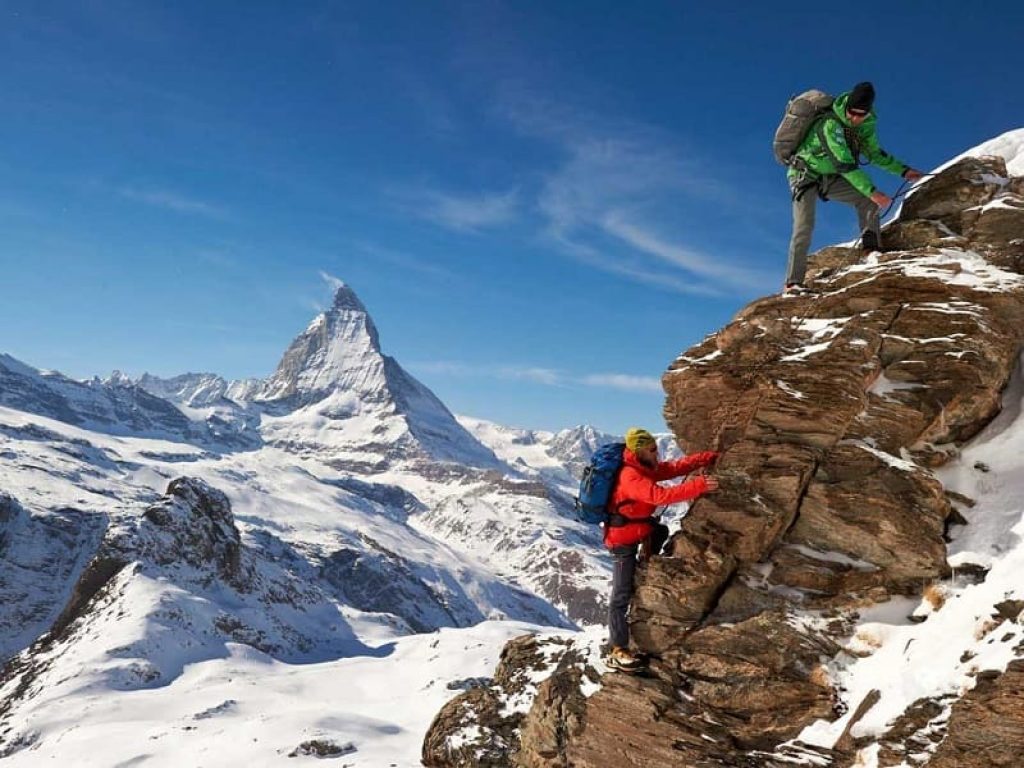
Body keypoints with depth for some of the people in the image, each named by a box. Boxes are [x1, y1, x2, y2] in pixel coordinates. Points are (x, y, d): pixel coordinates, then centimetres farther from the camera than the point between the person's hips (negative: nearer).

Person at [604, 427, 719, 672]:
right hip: (623, 538, -9)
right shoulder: (631, 477, -27)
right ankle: (617, 652, -4)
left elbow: (675, 467, 2)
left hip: (636, 529, 9)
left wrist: (709, 457, -5)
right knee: (622, 595, -7)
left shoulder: (645, 468, 3)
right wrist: (699, 486, -40)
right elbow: (661, 495, -38)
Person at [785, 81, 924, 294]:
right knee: (804, 226, -19)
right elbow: (844, 164, -34)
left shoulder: (865, 124, -5)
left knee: (865, 199, -9)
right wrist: (872, 191, -37)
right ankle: (793, 282, -19)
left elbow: (874, 153, 10)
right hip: (805, 174, -7)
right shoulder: (830, 124, -29)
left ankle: (871, 251, -3)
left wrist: (903, 170, 1)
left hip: (829, 177, 7)